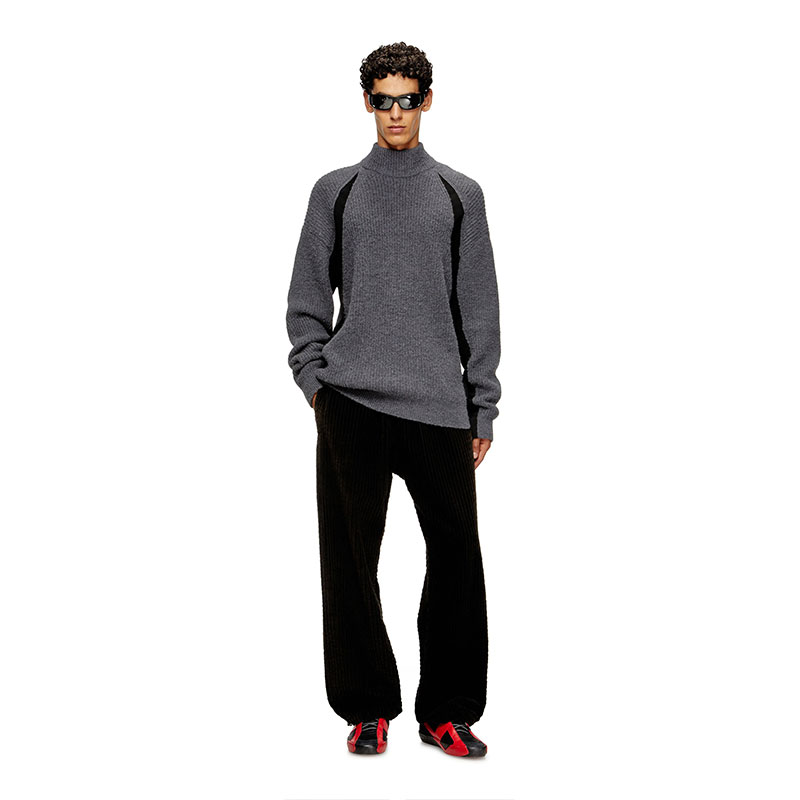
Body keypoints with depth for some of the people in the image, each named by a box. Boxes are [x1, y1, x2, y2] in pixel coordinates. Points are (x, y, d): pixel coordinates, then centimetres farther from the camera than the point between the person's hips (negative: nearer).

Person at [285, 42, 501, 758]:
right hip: (351, 402, 0)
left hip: (441, 404, 1)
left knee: (456, 554, -1)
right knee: (352, 559, 0)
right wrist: (314, 376, -1)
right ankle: (368, 708, 13)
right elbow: (307, 297, 12)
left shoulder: (460, 195, 14)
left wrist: (483, 406, 7)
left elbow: (480, 306, 12)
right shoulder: (336, 192, 12)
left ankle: (446, 712, 12)